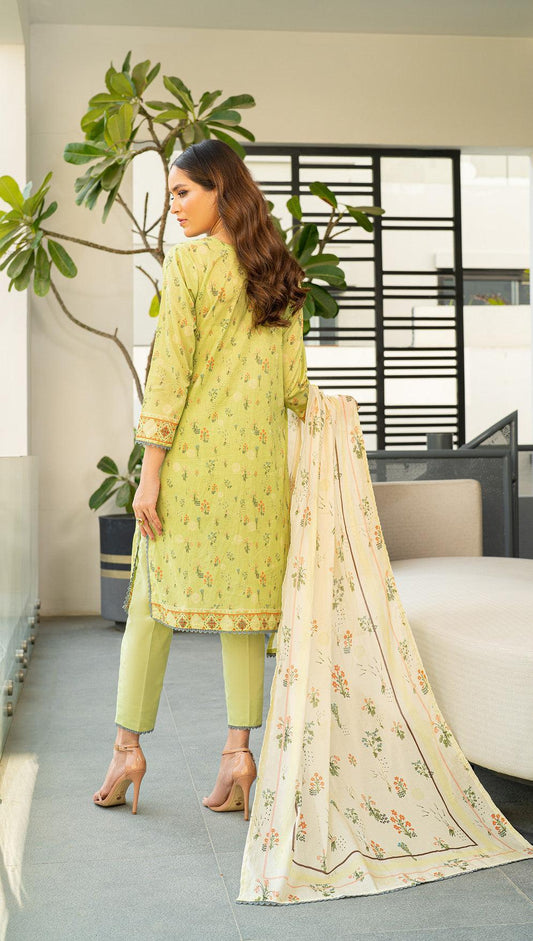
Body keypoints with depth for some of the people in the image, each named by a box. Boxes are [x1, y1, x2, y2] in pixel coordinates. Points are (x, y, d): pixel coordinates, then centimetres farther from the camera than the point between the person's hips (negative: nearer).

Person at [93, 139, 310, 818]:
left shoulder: (187, 261, -7)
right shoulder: (281, 273, 10)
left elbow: (171, 370, -11)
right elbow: (293, 383, 8)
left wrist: (151, 469, -10)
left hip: (192, 452, -4)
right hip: (260, 459, 5)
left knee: (154, 597, 7)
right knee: (243, 596, 9)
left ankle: (128, 747, 14)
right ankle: (239, 748, 7)